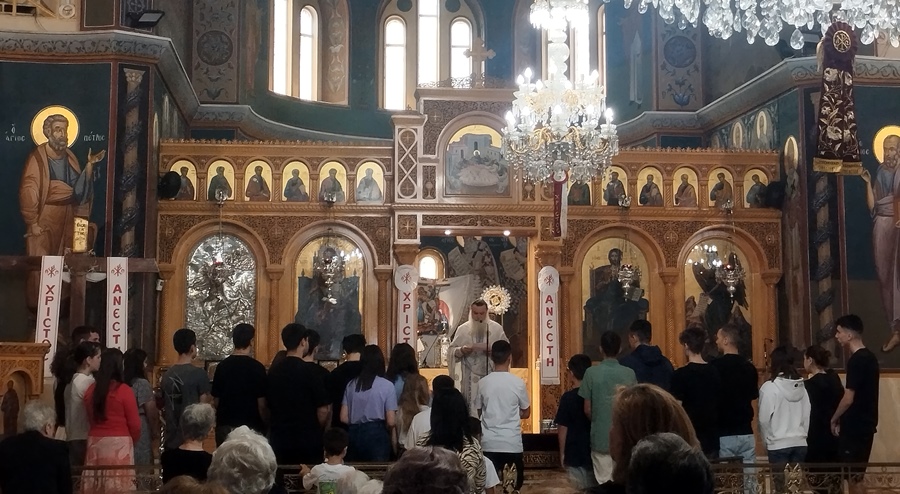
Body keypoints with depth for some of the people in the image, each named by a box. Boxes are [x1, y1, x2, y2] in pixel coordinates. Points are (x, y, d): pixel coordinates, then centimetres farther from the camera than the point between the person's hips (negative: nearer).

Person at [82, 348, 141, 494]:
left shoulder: (90, 390, 4)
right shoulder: (124, 390, -10)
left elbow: (91, 419, 14)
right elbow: (134, 424, -5)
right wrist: (133, 441, 14)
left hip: (95, 443, 5)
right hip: (119, 445, -5)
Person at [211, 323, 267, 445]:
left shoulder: (222, 366, 1)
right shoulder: (257, 367, -10)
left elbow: (215, 401, 7)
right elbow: (261, 404, -10)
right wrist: (265, 426, 3)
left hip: (225, 425, 4)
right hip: (250, 426, -4)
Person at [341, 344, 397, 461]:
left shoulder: (351, 385, 3)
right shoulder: (387, 385, -7)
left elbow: (344, 418, 3)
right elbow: (391, 422, -8)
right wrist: (388, 432, 13)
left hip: (354, 435, 4)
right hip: (377, 435, -4)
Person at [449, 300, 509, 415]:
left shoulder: (496, 328, 2)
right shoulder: (462, 329, 3)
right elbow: (451, 351, 4)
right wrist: (462, 350, -16)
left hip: (491, 377, 0)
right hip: (470, 378, 0)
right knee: (470, 408, 0)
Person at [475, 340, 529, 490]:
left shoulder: (483, 383, -2)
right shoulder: (518, 383, -6)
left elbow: (478, 412, 10)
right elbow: (526, 413, 5)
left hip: (489, 443, 2)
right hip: (512, 443, -2)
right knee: (514, 483, 8)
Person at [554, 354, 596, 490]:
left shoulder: (568, 397, -12)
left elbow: (563, 428, -9)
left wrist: (562, 453, 0)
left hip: (575, 453, -3)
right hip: (594, 452, 3)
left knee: (579, 490, 3)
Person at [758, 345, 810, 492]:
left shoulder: (769, 387, -11)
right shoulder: (801, 386, 5)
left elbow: (764, 419, -9)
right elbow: (807, 415, 9)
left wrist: (767, 441, 5)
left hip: (778, 445, -5)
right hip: (800, 443, 5)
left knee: (781, 485, 1)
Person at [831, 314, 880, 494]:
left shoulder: (856, 361, -18)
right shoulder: (869, 357, 11)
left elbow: (849, 398, -19)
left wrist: (834, 419, -3)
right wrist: (842, 418, 17)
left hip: (855, 427, -9)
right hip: (864, 424, 9)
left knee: (854, 476, -4)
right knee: (857, 475, 14)